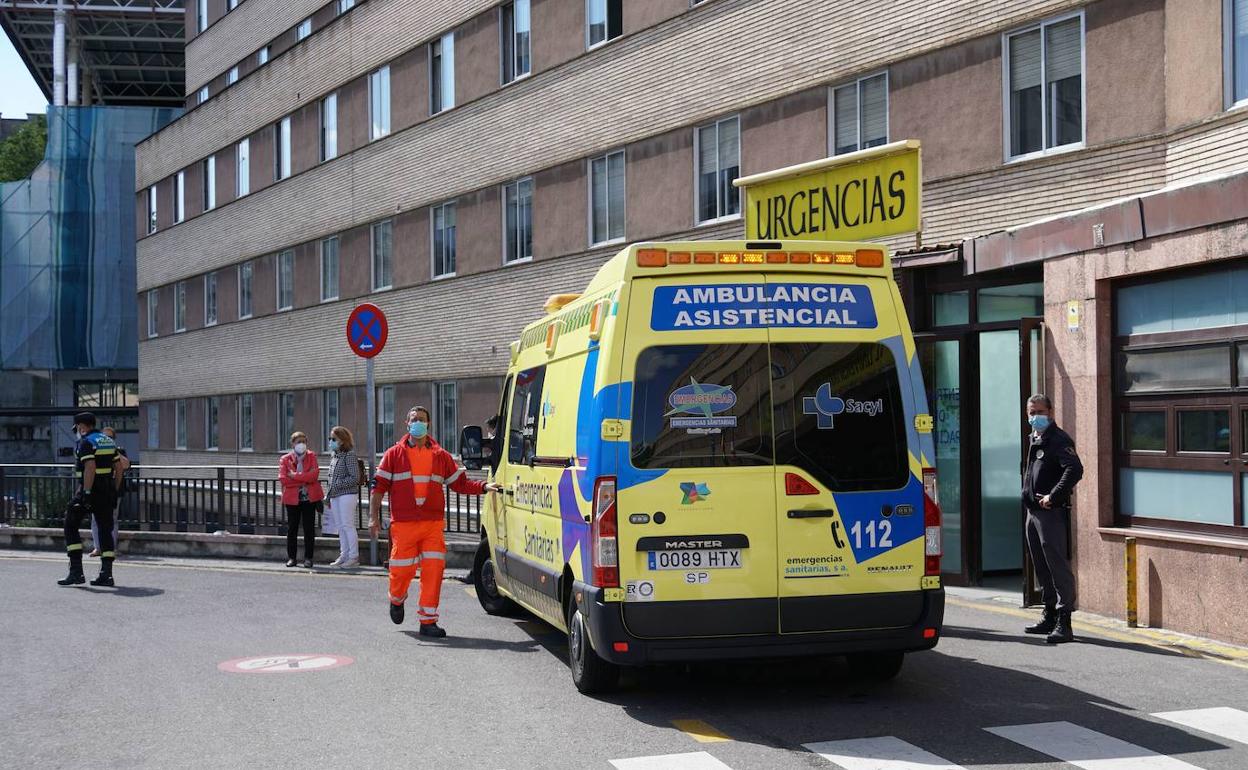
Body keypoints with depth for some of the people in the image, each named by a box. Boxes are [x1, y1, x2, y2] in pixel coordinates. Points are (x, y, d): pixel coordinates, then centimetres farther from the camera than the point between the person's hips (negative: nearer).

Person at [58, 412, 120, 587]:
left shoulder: (85, 443, -9)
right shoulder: (108, 441, 15)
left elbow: (90, 468, -21)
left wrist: (86, 493, -23)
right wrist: (114, 491, 18)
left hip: (89, 489, -7)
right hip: (107, 491, 7)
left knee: (71, 526, 2)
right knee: (105, 529, 8)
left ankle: (76, 571, -6)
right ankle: (106, 574, 4)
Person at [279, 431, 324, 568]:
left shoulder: (311, 456, 3)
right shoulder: (285, 459, 2)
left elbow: (314, 475, -12)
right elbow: (283, 479, -11)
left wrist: (295, 476, -14)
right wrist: (305, 479, -12)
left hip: (310, 498, 0)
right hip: (292, 499, 0)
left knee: (309, 528, 2)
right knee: (292, 528, 6)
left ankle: (308, 558, 8)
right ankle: (291, 557, 14)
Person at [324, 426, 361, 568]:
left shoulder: (349, 455, -10)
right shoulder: (334, 456, 15)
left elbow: (355, 478, -15)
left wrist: (337, 485, -15)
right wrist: (328, 497, 17)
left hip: (347, 494, -8)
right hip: (335, 496, 8)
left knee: (348, 525, -7)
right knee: (340, 527, 9)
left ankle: (354, 557, -2)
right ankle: (344, 555, 15)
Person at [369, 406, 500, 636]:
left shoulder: (441, 456, 11)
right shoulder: (394, 454, 6)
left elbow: (459, 483, 15)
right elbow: (379, 486, 5)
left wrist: (484, 487, 1)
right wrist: (374, 517, -3)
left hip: (433, 524, 2)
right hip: (403, 523, -2)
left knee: (434, 569, -6)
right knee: (403, 569, 1)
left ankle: (428, 621, 1)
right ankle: (397, 600, 35)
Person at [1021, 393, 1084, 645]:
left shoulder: (1059, 440, -10)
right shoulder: (1033, 440, 19)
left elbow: (1074, 470, -23)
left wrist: (1053, 496, -23)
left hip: (1052, 512, -10)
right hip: (1033, 511, 10)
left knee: (1058, 566, -11)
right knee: (1041, 567, 15)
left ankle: (1063, 622, -12)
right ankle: (1050, 616, 25)